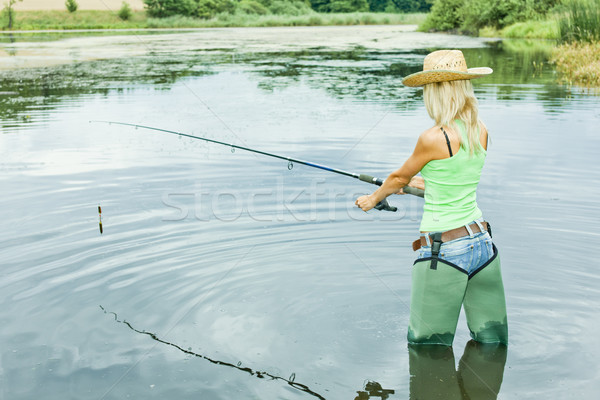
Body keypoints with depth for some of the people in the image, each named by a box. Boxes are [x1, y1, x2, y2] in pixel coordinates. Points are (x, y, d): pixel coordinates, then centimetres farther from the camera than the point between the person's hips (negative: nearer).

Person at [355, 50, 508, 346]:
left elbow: (398, 178, 1)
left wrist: (373, 198, 22)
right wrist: (420, 183, 35)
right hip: (483, 243, 7)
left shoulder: (434, 138, -16)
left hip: (444, 252, -7)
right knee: (491, 342, 16)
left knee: (428, 349, 8)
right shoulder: (481, 131, 4)